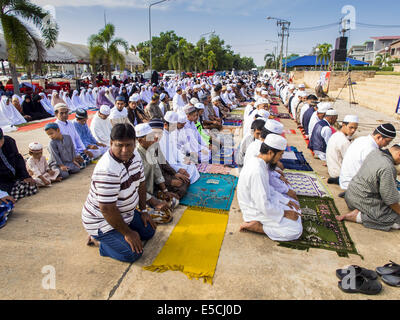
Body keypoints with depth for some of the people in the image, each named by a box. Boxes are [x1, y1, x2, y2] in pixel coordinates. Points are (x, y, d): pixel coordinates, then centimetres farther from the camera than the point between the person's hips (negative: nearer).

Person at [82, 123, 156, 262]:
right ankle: (98, 239, 8)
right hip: (101, 221, -8)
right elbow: (107, 209, -31)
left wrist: (143, 211, 7)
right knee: (133, 253, -15)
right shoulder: (108, 170, -34)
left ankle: (103, 236, 19)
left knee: (149, 231, 14)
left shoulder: (135, 156, -6)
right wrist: (127, 233, -20)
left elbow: (141, 183, 8)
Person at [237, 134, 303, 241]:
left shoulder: (257, 161, 0)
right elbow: (264, 207, -28)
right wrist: (284, 213, -12)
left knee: (295, 210, 19)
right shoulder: (257, 171, -31)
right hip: (256, 212, -10)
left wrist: (285, 201, 8)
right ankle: (253, 225, -7)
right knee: (296, 230, -10)